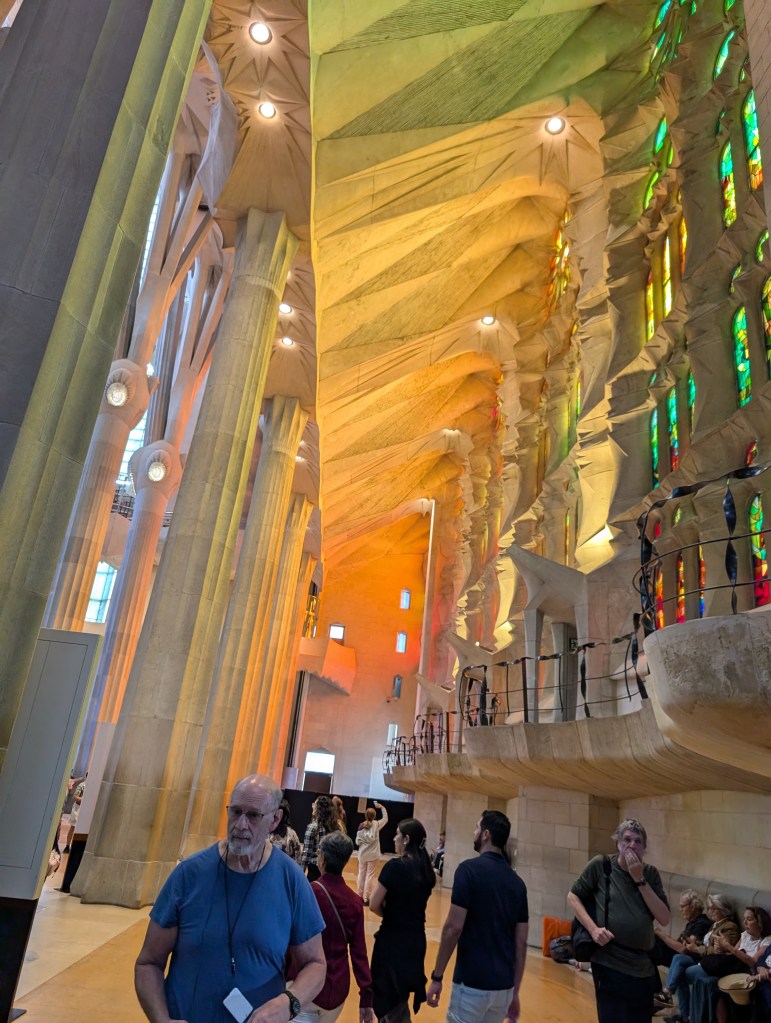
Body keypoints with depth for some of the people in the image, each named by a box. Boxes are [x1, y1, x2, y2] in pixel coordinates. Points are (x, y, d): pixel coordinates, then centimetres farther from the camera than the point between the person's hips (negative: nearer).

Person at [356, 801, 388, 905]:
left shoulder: (361, 826, -8)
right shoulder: (376, 824, -10)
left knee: (361, 874, 14)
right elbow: (385, 819, 8)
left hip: (362, 855, 2)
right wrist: (382, 807, 12)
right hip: (373, 855, -2)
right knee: (370, 876, 2)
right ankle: (366, 898, 2)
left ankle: (360, 896, 24)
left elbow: (357, 842, -6)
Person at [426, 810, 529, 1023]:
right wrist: (515, 991, 16)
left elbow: (454, 928, -15)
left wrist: (437, 976, -7)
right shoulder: (517, 881, 6)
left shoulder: (470, 869, -12)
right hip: (504, 985, 6)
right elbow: (521, 942, 8)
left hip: (472, 983, -6)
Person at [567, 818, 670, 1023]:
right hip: (609, 963, -4)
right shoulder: (600, 865, -6)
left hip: (643, 966, 4)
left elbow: (664, 919, -5)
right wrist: (593, 928, -14)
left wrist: (640, 879, -12)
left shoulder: (651, 874, 4)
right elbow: (573, 897, 0)